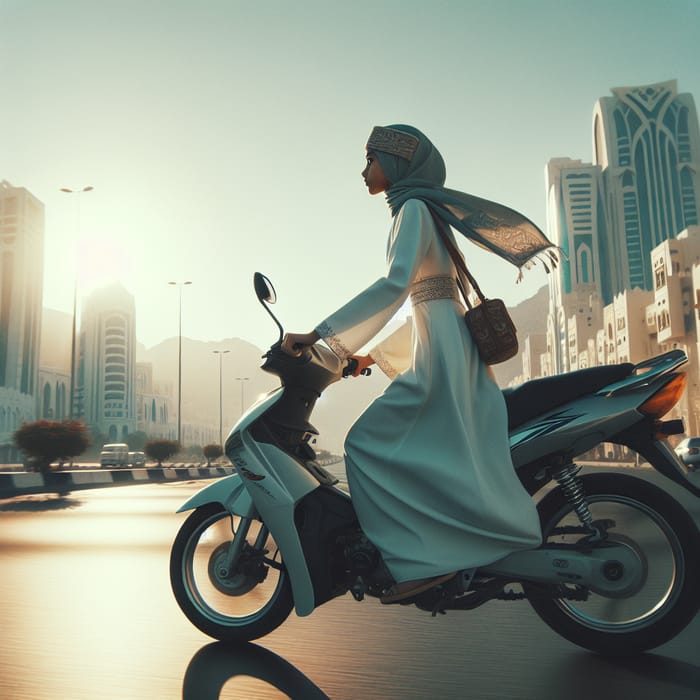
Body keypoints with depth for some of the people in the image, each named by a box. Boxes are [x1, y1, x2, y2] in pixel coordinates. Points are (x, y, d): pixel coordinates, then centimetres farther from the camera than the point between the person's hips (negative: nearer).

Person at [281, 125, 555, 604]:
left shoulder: (414, 208, -4)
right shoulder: (423, 212, 24)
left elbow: (395, 283, -22)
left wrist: (318, 335, -23)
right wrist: (373, 355, 24)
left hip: (441, 353, -10)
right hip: (449, 349, 10)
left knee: (370, 443, -13)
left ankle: (422, 558, -15)